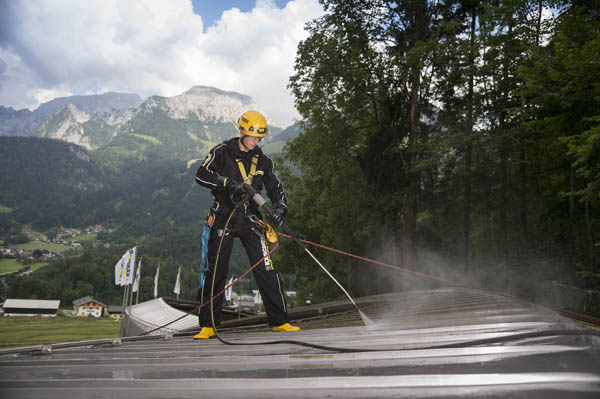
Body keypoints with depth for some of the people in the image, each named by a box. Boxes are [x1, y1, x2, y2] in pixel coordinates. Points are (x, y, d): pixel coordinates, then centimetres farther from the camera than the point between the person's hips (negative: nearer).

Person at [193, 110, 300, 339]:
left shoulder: (262, 161, 10)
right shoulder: (222, 152, -1)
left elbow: (276, 189, 11)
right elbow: (201, 175, -11)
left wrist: (279, 208, -9)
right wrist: (229, 182, -24)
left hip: (250, 220, 3)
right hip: (223, 218, -2)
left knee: (266, 270, -3)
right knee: (215, 271, 1)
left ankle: (279, 321, 7)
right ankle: (207, 326, 12)